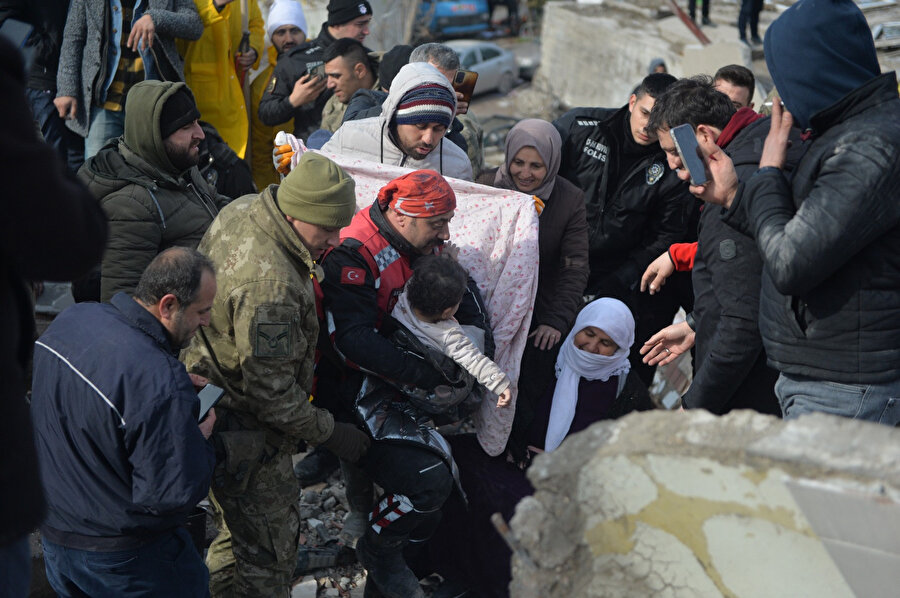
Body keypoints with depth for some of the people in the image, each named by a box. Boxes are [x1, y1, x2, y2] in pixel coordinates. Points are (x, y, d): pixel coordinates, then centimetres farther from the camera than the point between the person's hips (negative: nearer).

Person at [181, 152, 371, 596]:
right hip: (243, 434, -10)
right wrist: (329, 433, -16)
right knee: (269, 551, 3)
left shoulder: (242, 209, -4)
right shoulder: (269, 285, -34)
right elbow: (270, 390, -27)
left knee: (243, 529, 26)